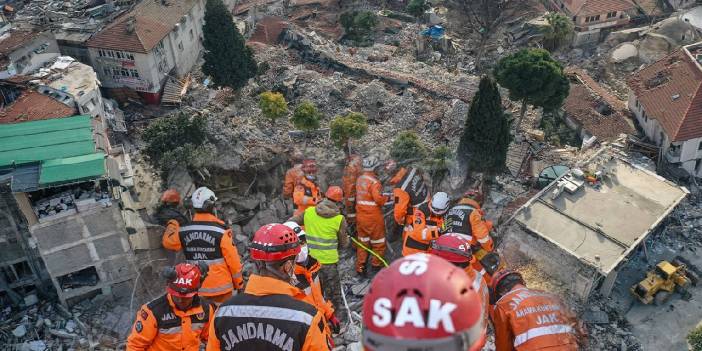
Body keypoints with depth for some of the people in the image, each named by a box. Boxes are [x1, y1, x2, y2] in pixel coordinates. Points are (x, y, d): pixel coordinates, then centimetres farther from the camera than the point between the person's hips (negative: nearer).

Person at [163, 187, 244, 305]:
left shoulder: (184, 230, -5)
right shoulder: (221, 230, -17)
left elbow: (168, 242, 13)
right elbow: (232, 257, -13)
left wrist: (172, 224, 29)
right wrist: (239, 282, -1)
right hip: (220, 286, -4)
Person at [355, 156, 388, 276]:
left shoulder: (359, 179, 5)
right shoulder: (374, 181, -19)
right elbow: (379, 199, -25)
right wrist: (387, 198, -6)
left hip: (360, 215, 7)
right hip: (373, 217, -7)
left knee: (362, 241, 15)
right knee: (378, 242, 12)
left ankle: (360, 267, 17)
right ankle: (376, 264, 24)